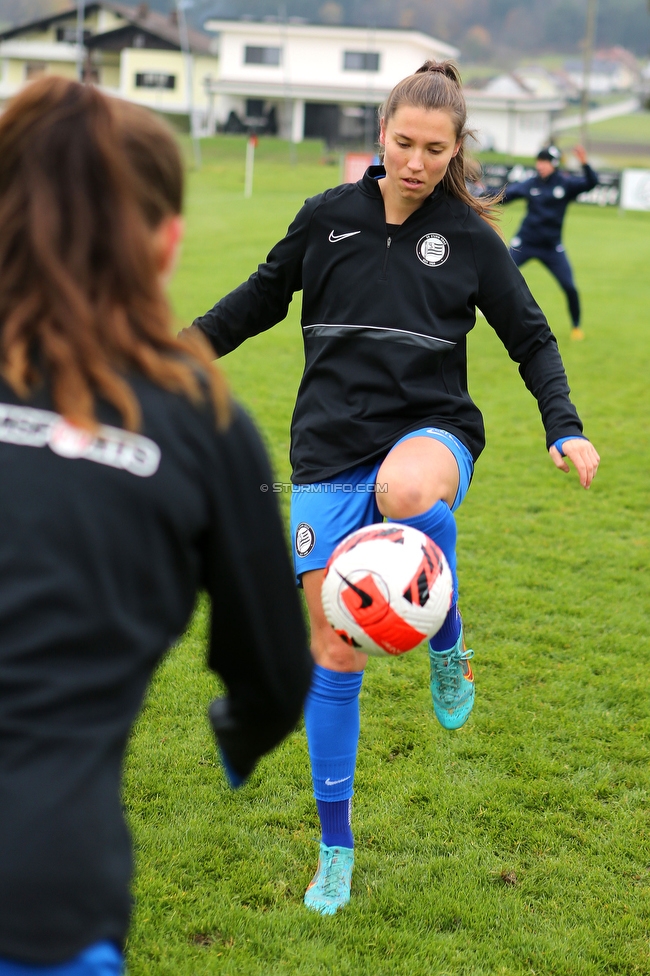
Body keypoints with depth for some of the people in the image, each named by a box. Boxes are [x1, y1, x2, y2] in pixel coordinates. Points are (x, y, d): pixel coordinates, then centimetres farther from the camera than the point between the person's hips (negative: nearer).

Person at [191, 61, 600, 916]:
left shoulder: (470, 235, 1)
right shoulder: (329, 217, 4)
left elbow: (530, 338, 7)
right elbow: (262, 298, 19)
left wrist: (563, 427, -7)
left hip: (430, 430, -2)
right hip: (331, 450, 2)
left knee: (406, 489, -42)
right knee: (333, 652, 1)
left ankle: (448, 644, -12)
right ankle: (337, 847, 18)